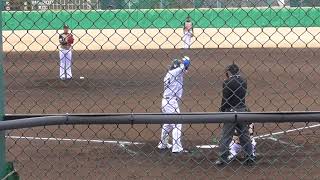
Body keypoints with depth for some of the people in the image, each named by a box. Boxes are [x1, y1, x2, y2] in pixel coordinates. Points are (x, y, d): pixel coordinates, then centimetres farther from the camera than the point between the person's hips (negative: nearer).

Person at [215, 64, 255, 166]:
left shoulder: (228, 83, -12)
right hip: (242, 110, 6)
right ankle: (249, 158, 15)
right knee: (245, 135, 12)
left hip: (231, 111, -5)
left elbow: (225, 100, -12)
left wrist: (221, 112, -4)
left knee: (226, 136, 1)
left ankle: (223, 158, 3)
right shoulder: (243, 81, 6)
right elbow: (243, 96, 12)